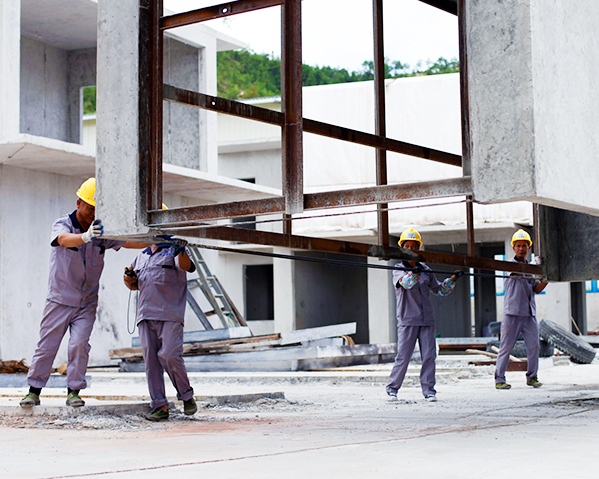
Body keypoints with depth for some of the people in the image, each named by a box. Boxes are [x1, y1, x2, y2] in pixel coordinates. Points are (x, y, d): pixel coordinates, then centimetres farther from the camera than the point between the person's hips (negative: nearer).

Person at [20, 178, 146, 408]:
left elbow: (128, 242, -6)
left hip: (87, 303, 2)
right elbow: (64, 239, -32)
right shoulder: (62, 224, -9)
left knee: (80, 343, -11)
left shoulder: (101, 230, 3)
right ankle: (34, 391, 14)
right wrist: (85, 237, -54)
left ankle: (74, 391, -1)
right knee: (47, 345, 1)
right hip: (60, 299, -2)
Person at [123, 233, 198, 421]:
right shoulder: (141, 256, 23)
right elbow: (135, 285, 33)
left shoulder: (174, 251, 5)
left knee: (170, 356, -16)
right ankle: (160, 406, 4)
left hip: (170, 315, -6)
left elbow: (186, 266, -17)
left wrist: (181, 250, -37)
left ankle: (186, 396, 4)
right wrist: (130, 281, 9)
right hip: (145, 316, 6)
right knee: (151, 361, 0)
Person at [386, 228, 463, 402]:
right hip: (407, 320, -4)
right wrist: (414, 273, -38)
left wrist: (453, 279, 10)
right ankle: (392, 389, 7)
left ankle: (429, 390, 6)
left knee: (429, 356, -1)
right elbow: (406, 282, -20)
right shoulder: (398, 269, 2)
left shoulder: (426, 270, 14)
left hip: (427, 320, 4)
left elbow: (439, 290, 23)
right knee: (403, 356, -5)